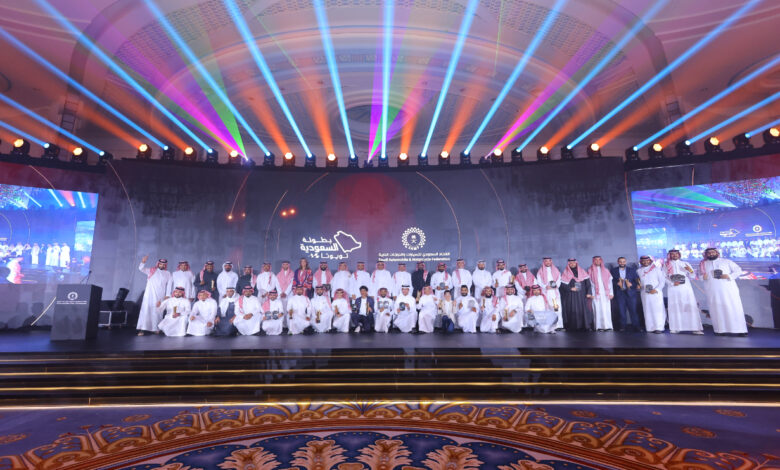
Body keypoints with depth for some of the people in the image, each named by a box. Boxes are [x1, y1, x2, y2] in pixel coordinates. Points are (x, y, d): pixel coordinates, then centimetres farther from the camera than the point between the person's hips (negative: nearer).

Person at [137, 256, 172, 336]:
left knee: (158, 311, 1)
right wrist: (143, 262, -20)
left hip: (160, 296, 1)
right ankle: (142, 329, -10)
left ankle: (156, 328, 8)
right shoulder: (151, 270, 10)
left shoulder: (167, 273, 11)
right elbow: (141, 268, -1)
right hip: (149, 294, -1)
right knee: (146, 310, -8)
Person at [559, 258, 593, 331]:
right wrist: (570, 288, -14)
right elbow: (563, 285, 0)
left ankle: (587, 326, -1)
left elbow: (587, 283, 7)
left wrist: (588, 292, -2)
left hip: (582, 295, 2)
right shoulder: (565, 273, 5)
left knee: (584, 309, -5)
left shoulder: (582, 272, 11)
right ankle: (573, 327, -2)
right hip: (571, 296, -2)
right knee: (573, 311, -5)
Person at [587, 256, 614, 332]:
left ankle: (607, 326, -2)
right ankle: (599, 327, -4)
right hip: (596, 293, -2)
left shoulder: (606, 270, 15)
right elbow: (589, 282, 3)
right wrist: (590, 293, -5)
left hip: (605, 293, 2)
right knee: (597, 309, -6)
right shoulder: (590, 270, 8)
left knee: (606, 310, -4)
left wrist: (611, 293, 3)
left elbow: (610, 282, 11)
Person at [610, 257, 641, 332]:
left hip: (630, 293, 0)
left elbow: (637, 280, 2)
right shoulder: (614, 270, 7)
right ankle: (623, 325, 10)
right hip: (619, 293, 0)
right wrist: (617, 283, -17)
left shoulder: (632, 270, 7)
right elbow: (611, 281, 2)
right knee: (622, 310, 3)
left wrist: (631, 284, -15)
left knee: (633, 310, -2)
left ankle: (636, 326, 5)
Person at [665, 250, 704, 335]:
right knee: (674, 308, -4)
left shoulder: (685, 264, 16)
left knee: (690, 307, -8)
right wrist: (672, 283, -10)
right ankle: (676, 328, -3)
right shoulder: (666, 265, 11)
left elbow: (692, 277, 14)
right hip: (673, 289, -1)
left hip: (685, 288, 1)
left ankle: (695, 328, -8)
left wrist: (691, 271, -6)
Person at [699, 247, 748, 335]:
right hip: (713, 291, 1)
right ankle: (721, 330, -3)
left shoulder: (727, 261, 11)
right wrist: (702, 277, -7)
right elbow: (700, 274, 17)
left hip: (728, 289, -1)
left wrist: (729, 276, -10)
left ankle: (740, 330, 0)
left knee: (734, 308, -3)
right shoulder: (703, 264, 15)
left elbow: (738, 270, 9)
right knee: (717, 310, -3)